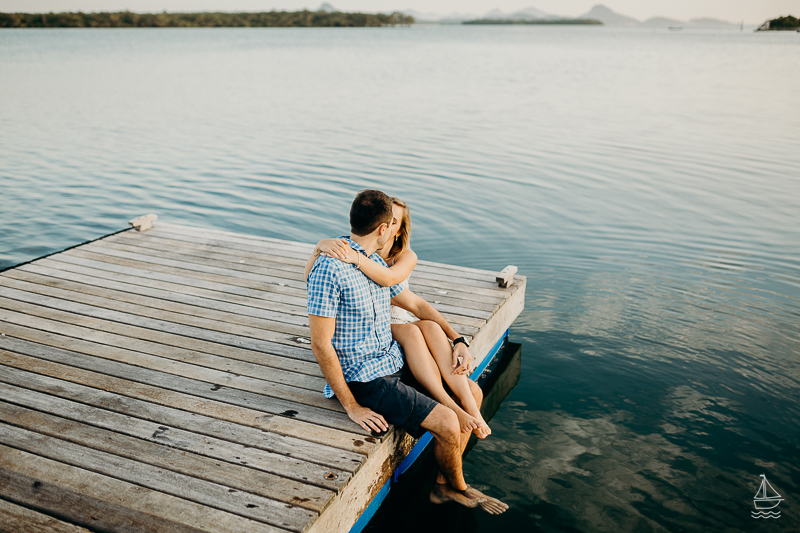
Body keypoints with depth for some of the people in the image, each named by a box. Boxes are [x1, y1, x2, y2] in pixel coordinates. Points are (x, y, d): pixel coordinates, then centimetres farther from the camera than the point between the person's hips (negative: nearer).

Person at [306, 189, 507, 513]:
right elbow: (321, 345, -21)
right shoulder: (329, 270, -21)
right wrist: (351, 407, -18)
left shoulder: (376, 261, 7)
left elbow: (415, 306, 17)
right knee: (447, 423, -17)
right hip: (362, 378, -9)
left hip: (394, 362, 9)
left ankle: (444, 485, 18)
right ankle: (457, 487, 15)